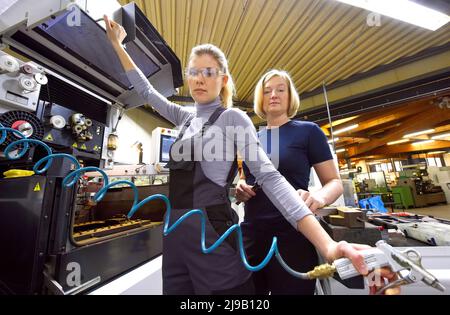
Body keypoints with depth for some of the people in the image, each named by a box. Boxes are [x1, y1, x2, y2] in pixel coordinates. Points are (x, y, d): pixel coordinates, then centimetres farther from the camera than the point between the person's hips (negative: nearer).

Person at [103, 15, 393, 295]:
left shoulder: (233, 118, -7)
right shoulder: (186, 117, 12)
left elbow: (269, 177, -16)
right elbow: (146, 91, 26)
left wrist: (326, 244, -24)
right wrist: (118, 46, 31)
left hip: (213, 235, -6)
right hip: (175, 234, 7)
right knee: (177, 290, 21)